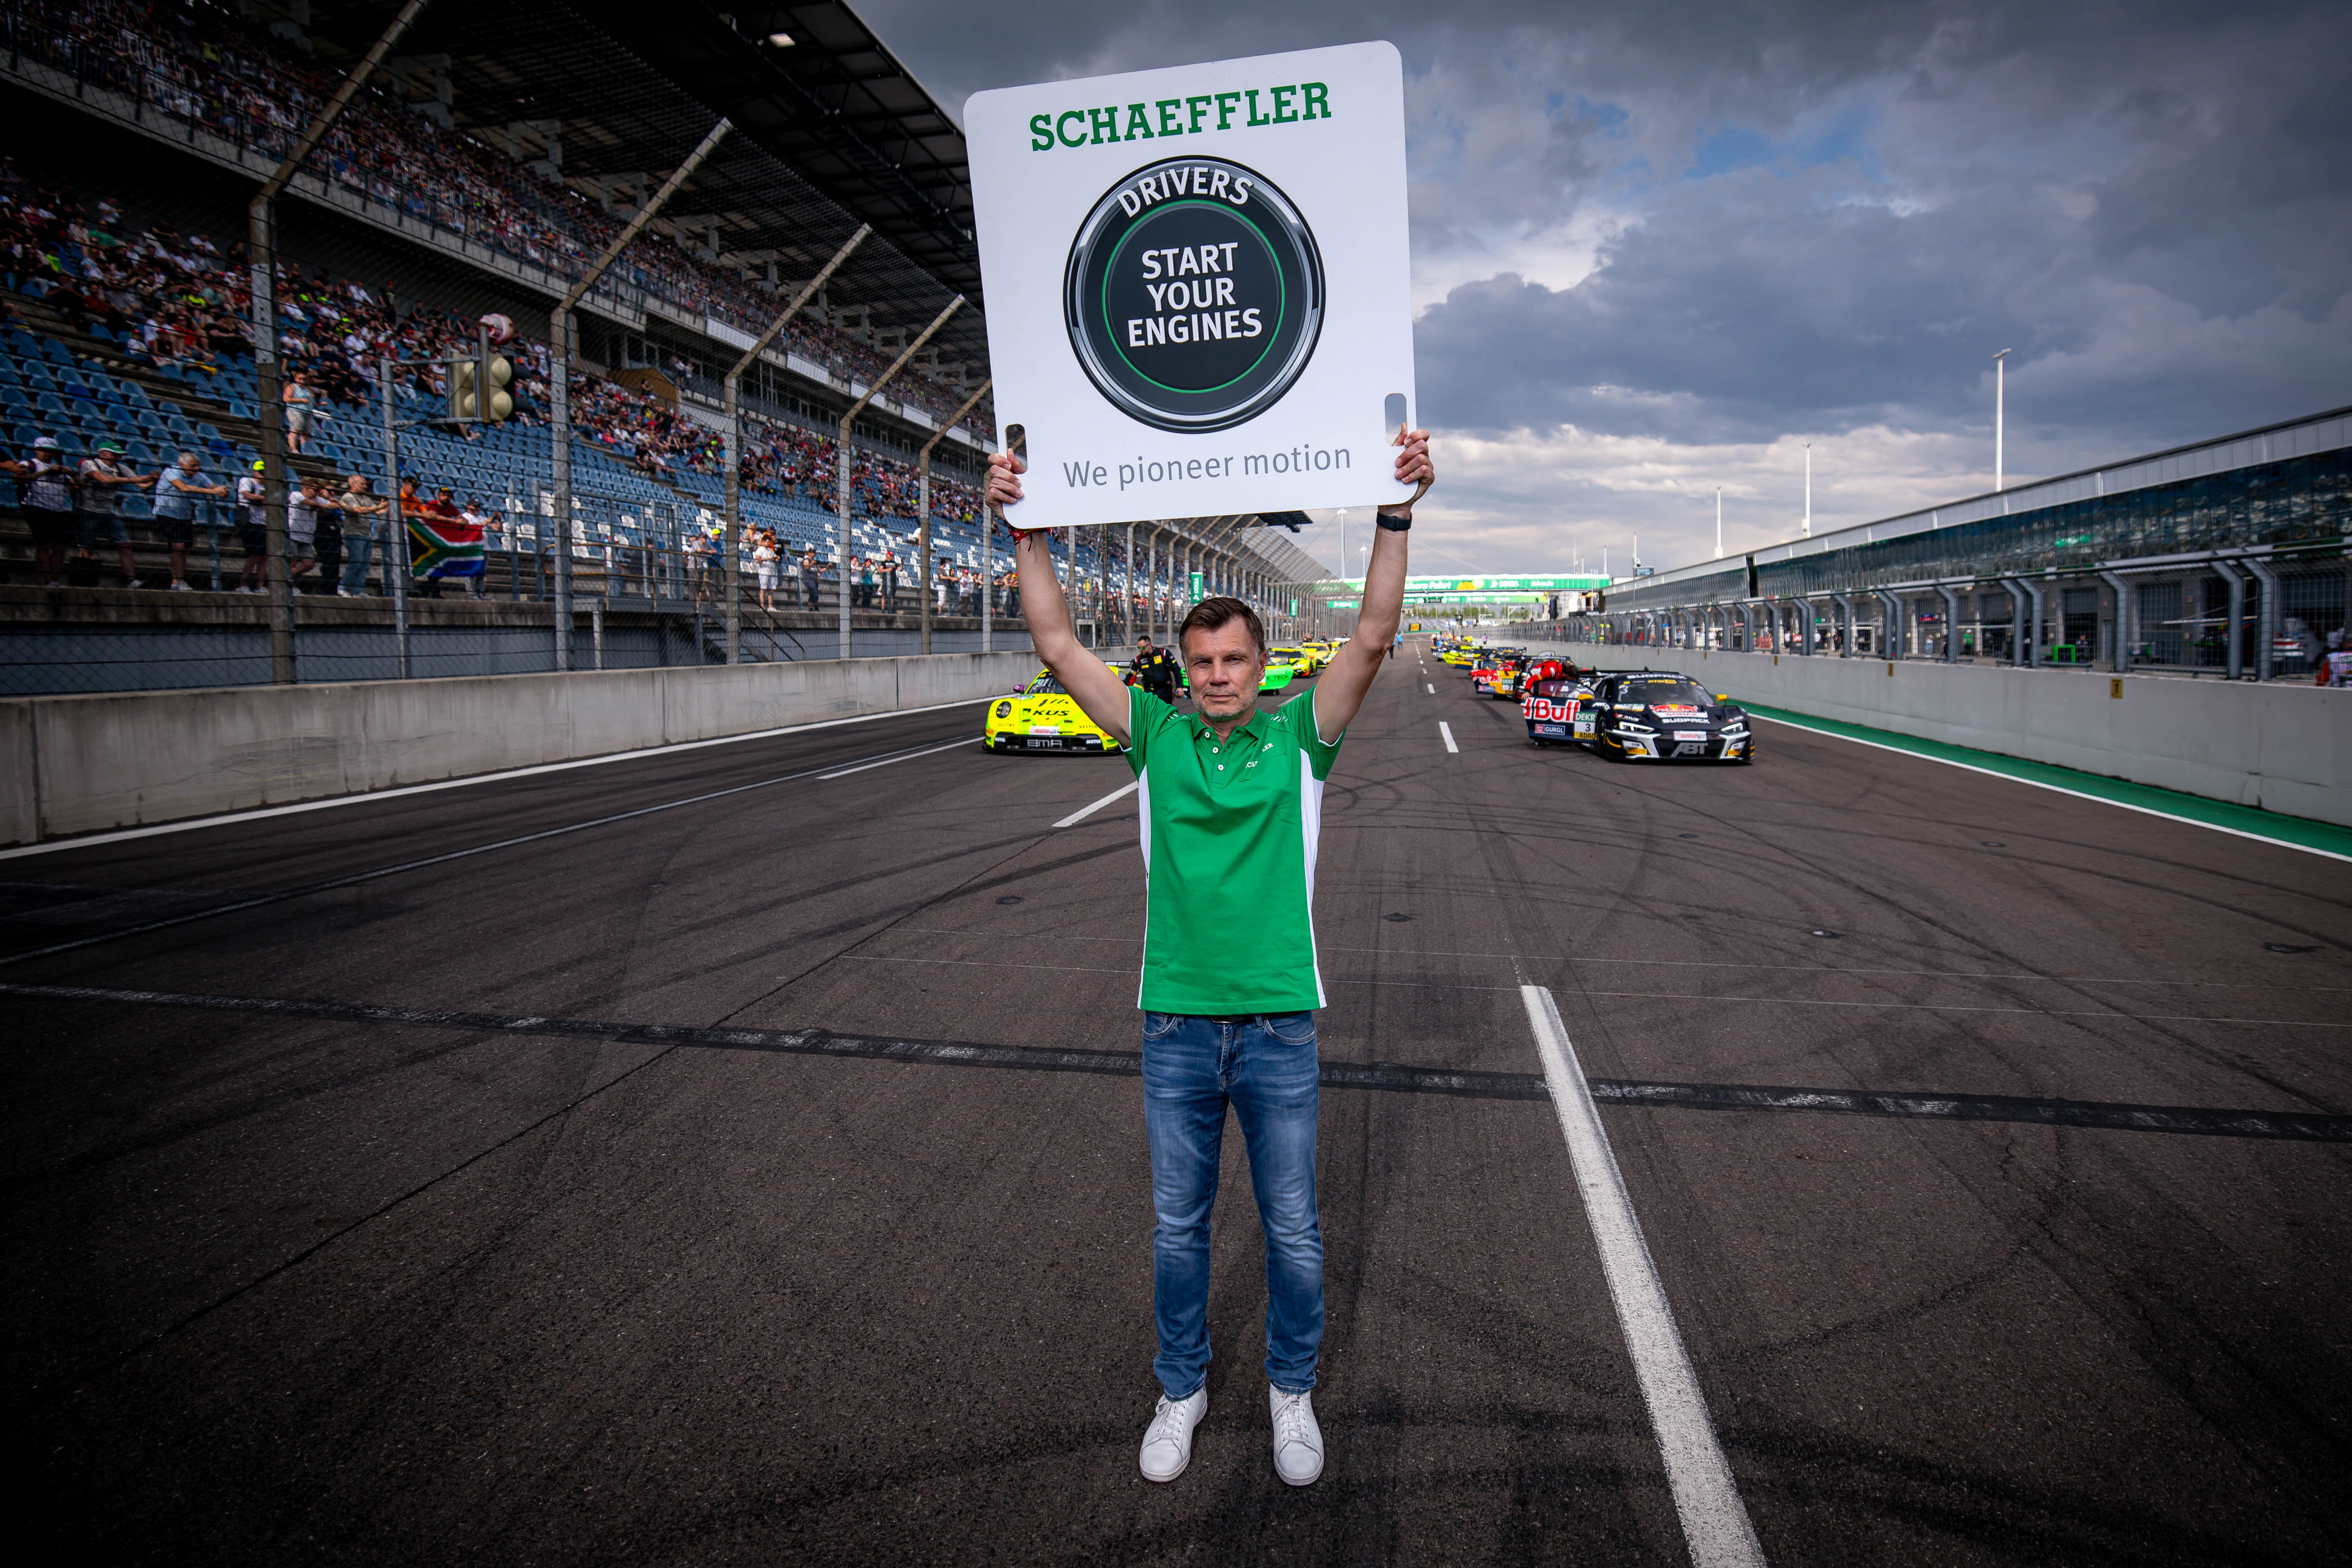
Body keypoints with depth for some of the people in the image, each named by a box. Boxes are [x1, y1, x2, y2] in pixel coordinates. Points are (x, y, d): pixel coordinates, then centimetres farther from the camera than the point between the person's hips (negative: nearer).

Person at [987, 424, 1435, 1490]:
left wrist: (1397, 513, -20)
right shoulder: (1155, 734, 2)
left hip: (1279, 1023, -1)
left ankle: (1292, 1390, 36)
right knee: (1177, 1226, 16)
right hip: (1175, 1023, 1)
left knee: (1293, 1229, 13)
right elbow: (1058, 644, -3)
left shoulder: (1300, 735, -1)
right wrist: (1024, 526, -9)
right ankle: (1182, 1389, 37)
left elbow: (1374, 636, -11)